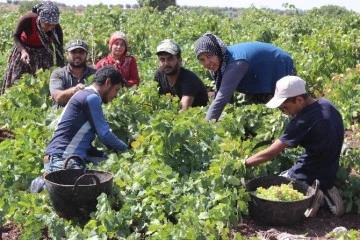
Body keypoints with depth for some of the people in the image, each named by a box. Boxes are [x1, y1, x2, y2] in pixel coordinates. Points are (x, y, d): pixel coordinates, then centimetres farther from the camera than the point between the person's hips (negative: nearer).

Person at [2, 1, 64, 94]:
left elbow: (59, 50, -19)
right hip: (23, 49, -1)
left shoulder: (57, 29, -29)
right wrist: (23, 51, -35)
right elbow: (16, 37, -17)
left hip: (43, 53, 1)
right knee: (16, 80, 4)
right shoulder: (27, 19, -34)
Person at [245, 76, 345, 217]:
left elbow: (269, 154, -21)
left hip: (309, 178, -9)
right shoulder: (326, 104, -2)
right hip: (329, 172, 9)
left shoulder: (303, 121, -26)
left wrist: (242, 163, -10)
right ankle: (324, 191, 11)